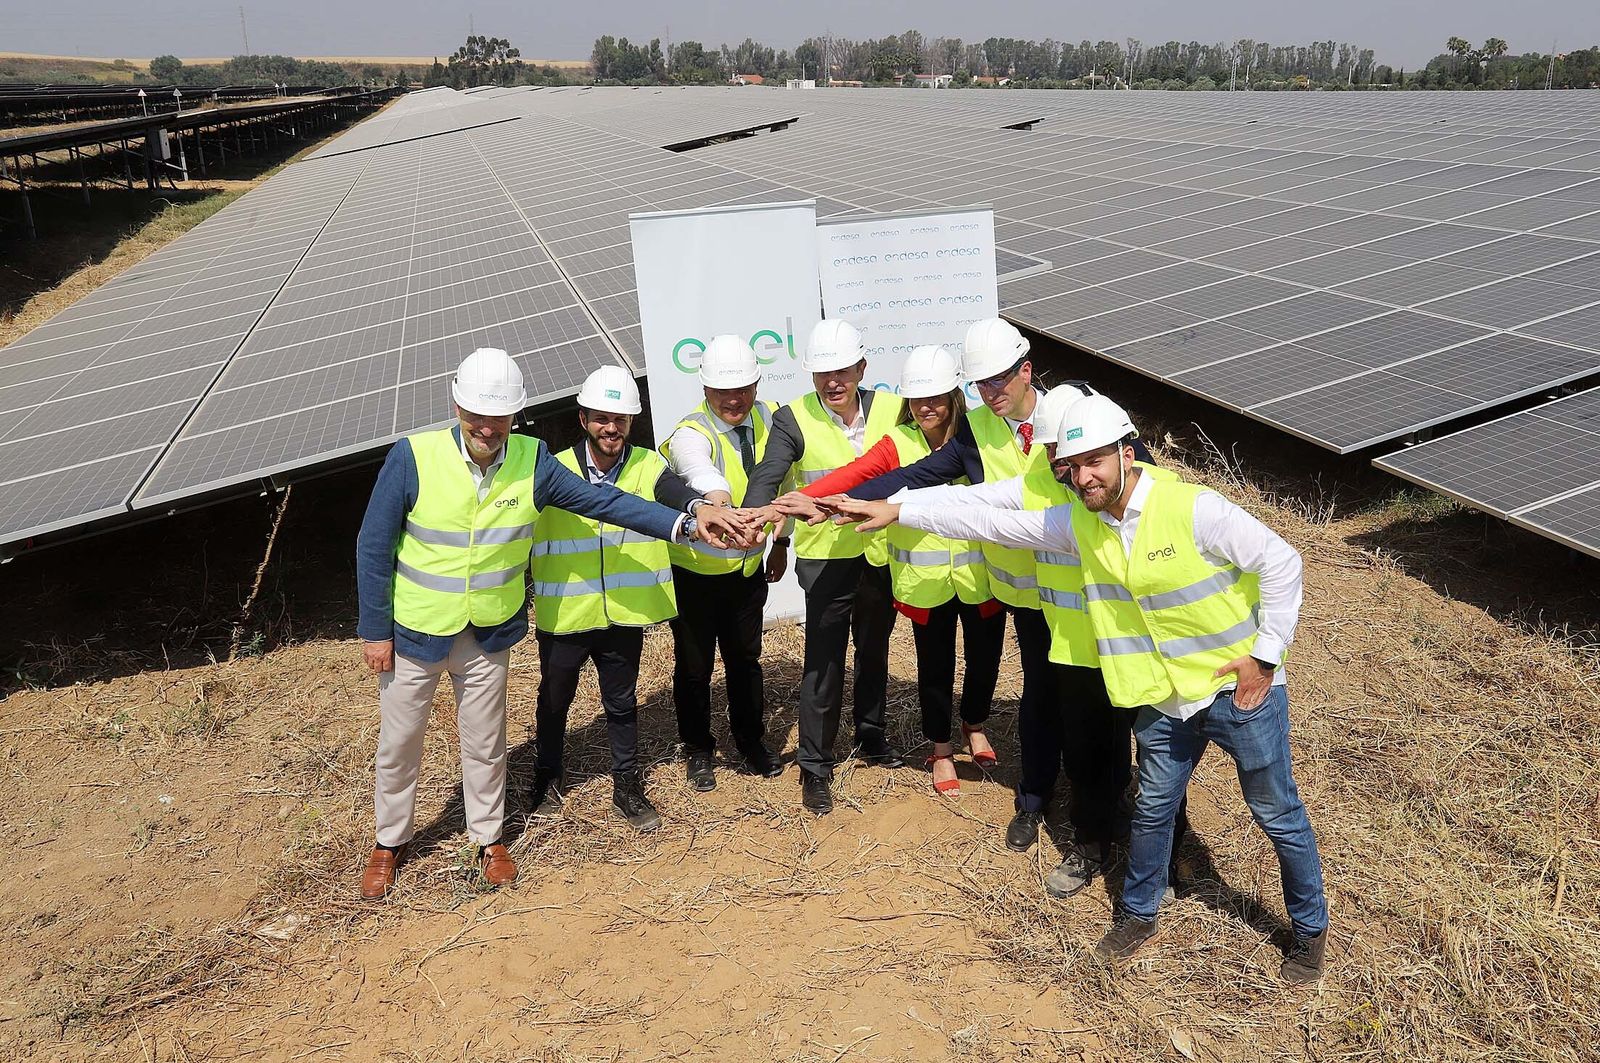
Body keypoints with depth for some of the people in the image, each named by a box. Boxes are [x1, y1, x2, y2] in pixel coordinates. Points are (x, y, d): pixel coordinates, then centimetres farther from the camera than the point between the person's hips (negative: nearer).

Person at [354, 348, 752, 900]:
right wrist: (375, 630, -8)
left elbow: (605, 502, -11)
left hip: (489, 633, 2)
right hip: (414, 631, -2)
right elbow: (374, 547, -12)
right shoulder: (413, 458, -19)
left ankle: (489, 838, 39)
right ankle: (389, 842, 38)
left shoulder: (531, 461, -12)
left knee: (484, 742, 17)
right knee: (398, 741, 14)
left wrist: (685, 523, -18)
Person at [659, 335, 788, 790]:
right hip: (693, 568, -4)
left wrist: (781, 540, 10)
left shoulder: (769, 419, -7)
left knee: (746, 658, 18)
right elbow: (705, 479, -49)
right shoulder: (691, 435, -26)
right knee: (694, 665, 9)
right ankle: (697, 750, 31)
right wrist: (721, 509, -70)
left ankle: (752, 743, 37)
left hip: (749, 566, 4)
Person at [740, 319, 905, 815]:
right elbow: (767, 476, -26)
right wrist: (757, 512, -45)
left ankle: (871, 736, 43)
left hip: (883, 553, 4)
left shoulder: (891, 409, -4)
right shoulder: (793, 419, -14)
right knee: (823, 662, 0)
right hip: (827, 557, -4)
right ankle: (815, 766, 16)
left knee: (874, 650, 22)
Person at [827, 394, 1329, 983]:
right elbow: (993, 522, -2)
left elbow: (1281, 562, -16)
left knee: (1278, 815, 12)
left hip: (1241, 689, -4)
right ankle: (1139, 912, 40)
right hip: (1162, 698, 5)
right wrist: (896, 511, -5)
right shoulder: (1078, 524, -5)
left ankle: (1310, 929, 34)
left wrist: (1265, 655, -16)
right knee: (1153, 809, 18)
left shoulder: (1193, 509, -23)